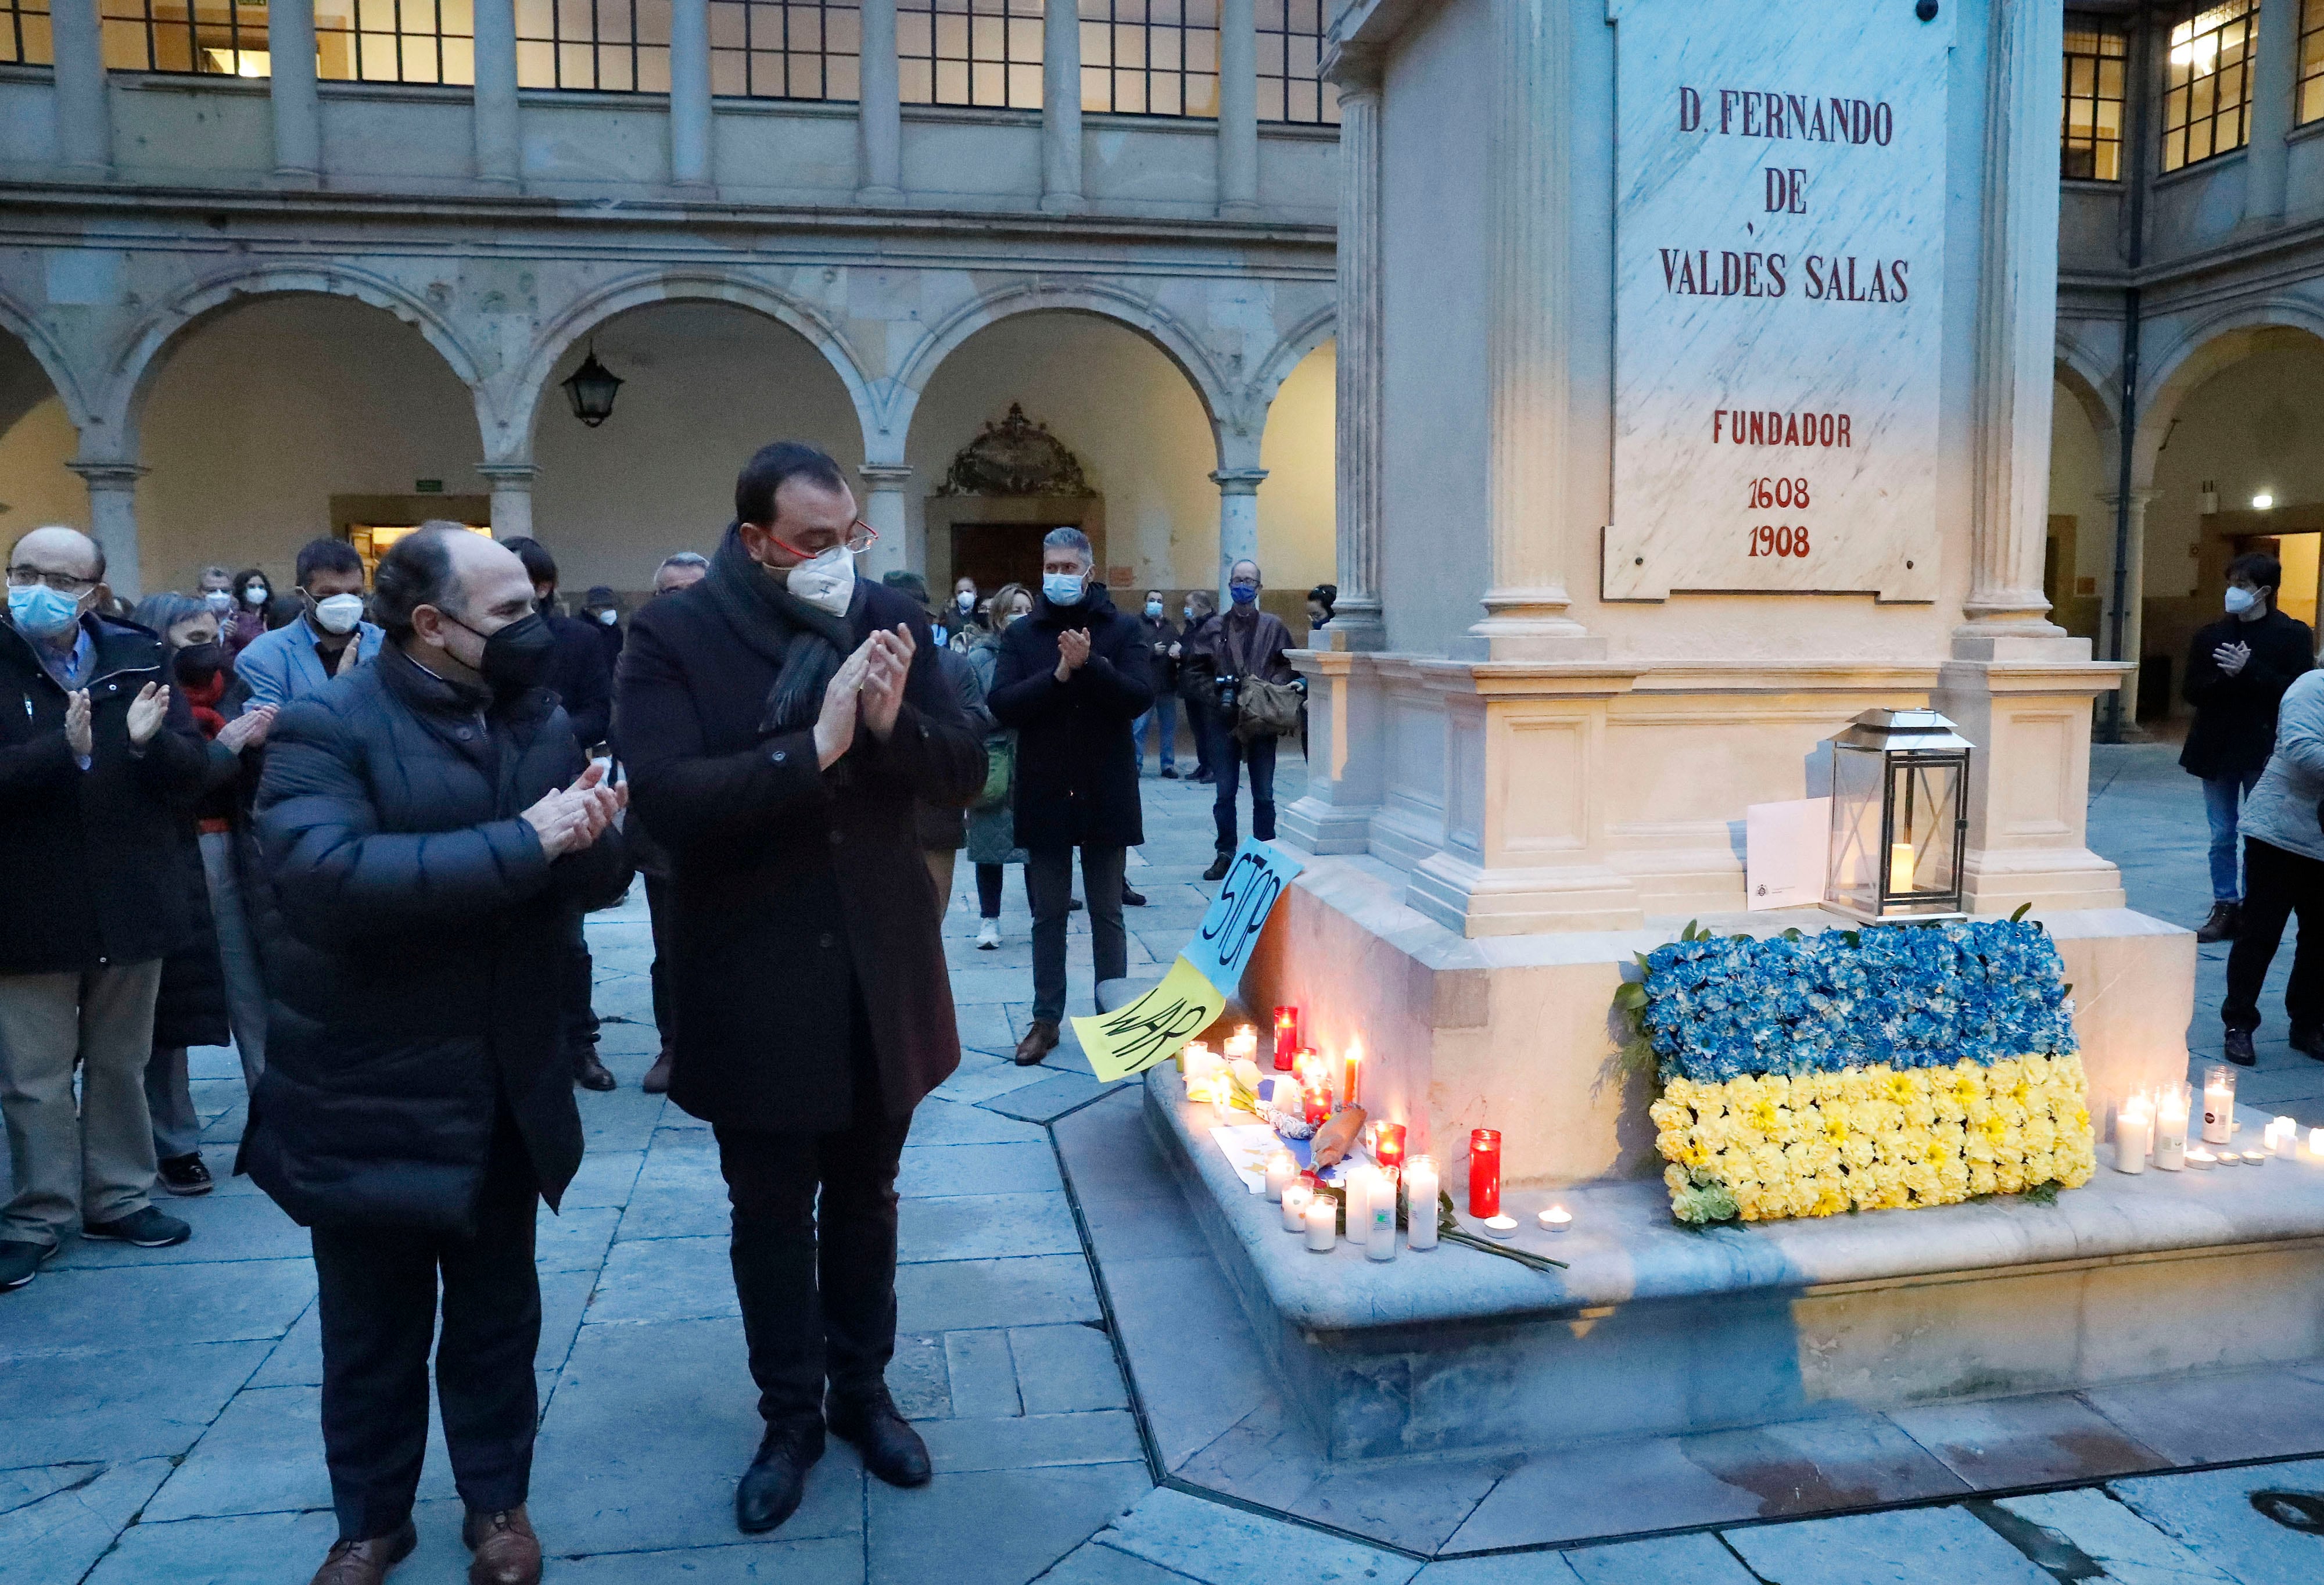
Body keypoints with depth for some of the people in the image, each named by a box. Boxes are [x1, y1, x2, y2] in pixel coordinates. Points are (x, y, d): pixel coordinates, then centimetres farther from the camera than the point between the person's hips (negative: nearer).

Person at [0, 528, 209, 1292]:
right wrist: (63, 750, -30)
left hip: (131, 905, 2)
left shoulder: (138, 658, 0)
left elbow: (190, 770, -1)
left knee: (120, 1065, 16)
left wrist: (149, 742, -21)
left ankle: (118, 1198, 30)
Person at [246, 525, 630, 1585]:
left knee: (497, 1315, 19)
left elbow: (603, 874, -1)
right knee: (371, 1329, 15)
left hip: (505, 1090, 4)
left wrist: (585, 839, -25)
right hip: (368, 1096, -4)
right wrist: (523, 843, -32)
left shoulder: (540, 719, 4)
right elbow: (327, 875, -32)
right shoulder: (325, 728, -15)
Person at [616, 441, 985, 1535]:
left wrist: (894, 724, -22)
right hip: (755, 988, -2)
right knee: (771, 1217, 14)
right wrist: (812, 749, -29)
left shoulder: (890, 621, -1)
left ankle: (861, 1390, 39)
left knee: (864, 1201, 19)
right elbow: (667, 797, -23)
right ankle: (790, 1417, 33)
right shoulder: (671, 636, -11)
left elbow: (965, 775, -3)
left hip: (882, 980, 3)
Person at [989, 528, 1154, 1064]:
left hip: (1106, 794, -1)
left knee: (1107, 914, 10)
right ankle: (1046, 1019, 20)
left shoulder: (1122, 630, 1)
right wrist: (1059, 674, -20)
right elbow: (1000, 704, -9)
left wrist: (1090, 664, -23)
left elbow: (1141, 696, -12)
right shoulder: (1021, 634, 4)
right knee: (1048, 915, 10)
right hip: (1044, 795, 1)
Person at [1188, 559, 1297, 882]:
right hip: (1225, 719, 1)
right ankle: (1225, 855, 13)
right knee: (1225, 793, 4)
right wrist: (1216, 691, -8)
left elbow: (1289, 667, 5)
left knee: (1264, 795, 4)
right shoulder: (1214, 627, 8)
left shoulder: (1274, 626, 6)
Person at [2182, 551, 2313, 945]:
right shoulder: (2211, 636, 7)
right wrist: (2228, 676, -17)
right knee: (2222, 836, 8)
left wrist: (2247, 671, -19)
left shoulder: (2293, 635, -2)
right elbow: (2193, 691, 1)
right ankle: (2225, 908, 16)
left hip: (2264, 751, -3)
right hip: (2217, 749, 3)